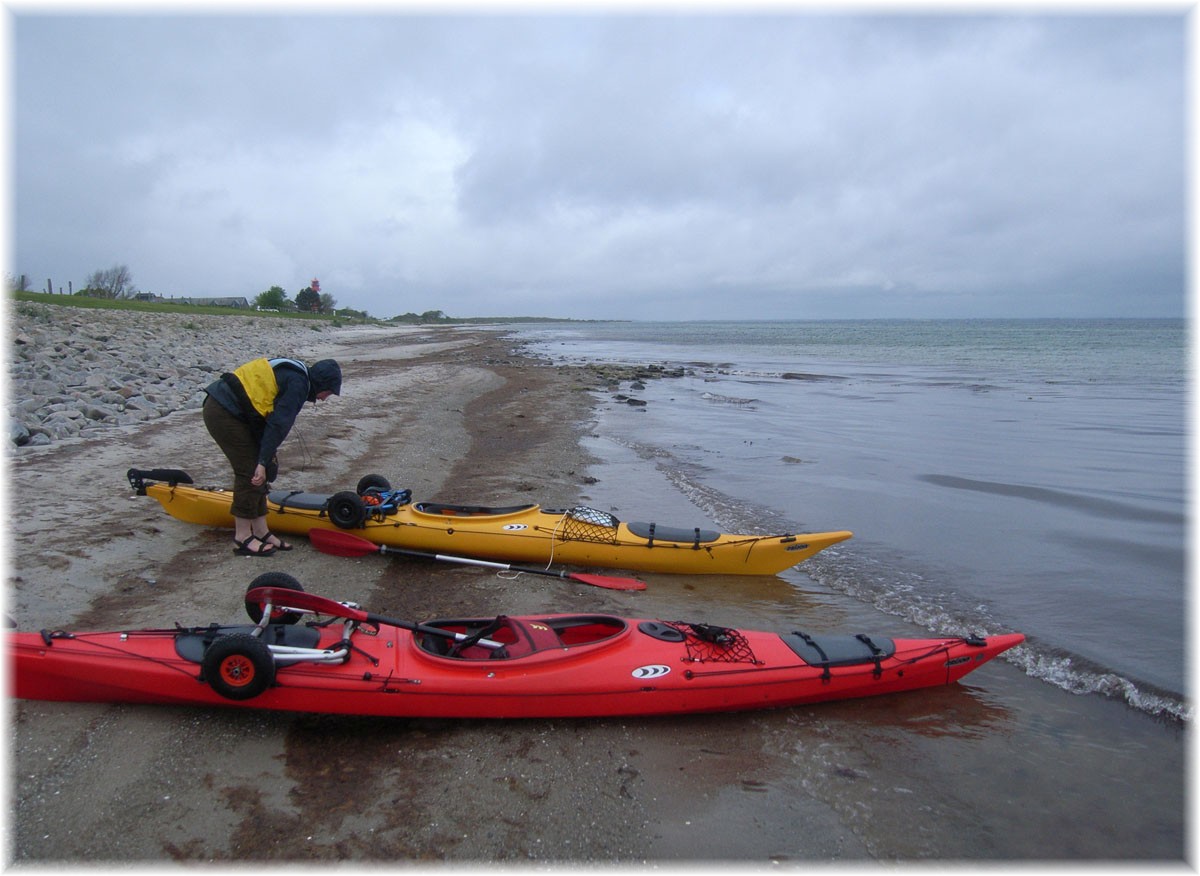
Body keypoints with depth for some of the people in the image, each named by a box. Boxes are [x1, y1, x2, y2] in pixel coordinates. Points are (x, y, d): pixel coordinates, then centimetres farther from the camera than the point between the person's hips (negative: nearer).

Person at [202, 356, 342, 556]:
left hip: (221, 408, 10)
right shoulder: (298, 384, -13)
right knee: (251, 472, -6)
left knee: (257, 472, 12)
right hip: (224, 414, -10)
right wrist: (263, 462, -19)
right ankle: (242, 538, 2)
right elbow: (278, 425, -19)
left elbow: (271, 418, 21)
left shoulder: (293, 374, 18)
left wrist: (267, 455, 19)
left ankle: (261, 532, 18)